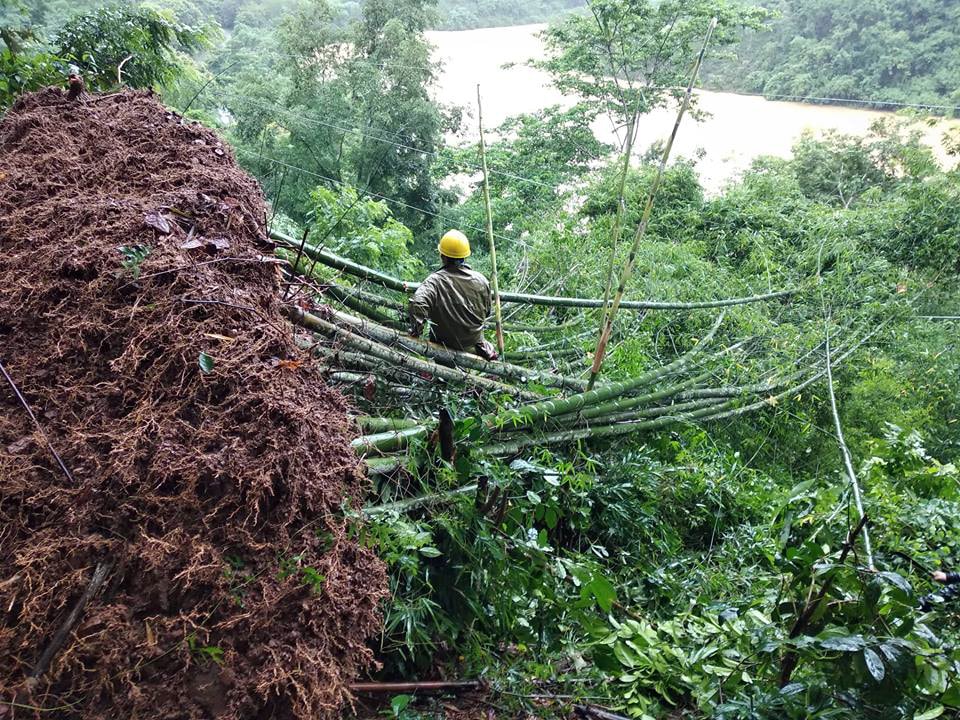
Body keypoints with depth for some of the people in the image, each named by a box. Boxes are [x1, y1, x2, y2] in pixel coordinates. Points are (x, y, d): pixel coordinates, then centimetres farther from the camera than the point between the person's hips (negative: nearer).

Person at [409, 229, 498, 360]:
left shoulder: (435, 281, -21)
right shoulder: (480, 280, -8)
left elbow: (418, 303, -38)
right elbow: (487, 312, 5)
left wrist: (416, 331, -25)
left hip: (446, 343, -4)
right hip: (474, 340, 4)